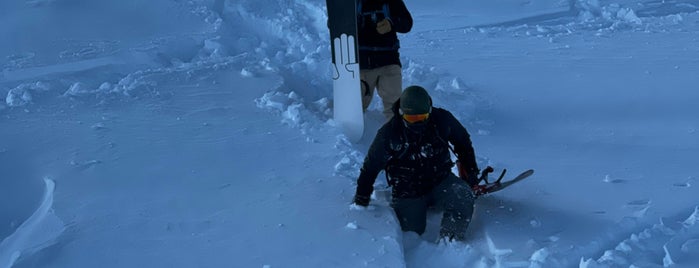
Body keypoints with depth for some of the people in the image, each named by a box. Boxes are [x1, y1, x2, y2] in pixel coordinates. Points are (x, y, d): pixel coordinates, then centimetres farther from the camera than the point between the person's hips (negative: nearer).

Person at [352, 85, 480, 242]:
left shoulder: (442, 120, -11)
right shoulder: (388, 134, -15)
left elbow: (462, 141, 10)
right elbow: (370, 167, -4)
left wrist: (471, 171, 12)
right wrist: (361, 201, 1)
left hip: (441, 182, 1)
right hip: (408, 193, -1)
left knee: (463, 198, -27)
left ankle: (450, 241, -9)